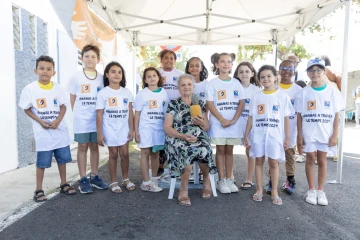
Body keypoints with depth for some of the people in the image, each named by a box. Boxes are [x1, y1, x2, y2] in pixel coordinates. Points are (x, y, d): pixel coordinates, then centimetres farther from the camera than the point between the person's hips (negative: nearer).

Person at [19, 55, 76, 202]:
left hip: (60, 130, 3)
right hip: (42, 132, -2)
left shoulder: (57, 88, 1)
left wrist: (58, 120, -12)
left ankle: (63, 185, 27)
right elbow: (27, 109, 0)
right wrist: (40, 121, -13)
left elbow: (63, 106, 5)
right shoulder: (30, 89, -5)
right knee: (42, 162, 4)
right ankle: (39, 190, 18)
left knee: (62, 159, 11)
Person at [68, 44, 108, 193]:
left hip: (97, 119, 2)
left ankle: (94, 177, 22)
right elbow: (72, 100, 3)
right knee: (82, 147, 4)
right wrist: (78, 114, 3)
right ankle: (83, 180, 13)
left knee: (94, 147, 11)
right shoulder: (76, 77, -1)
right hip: (81, 120, -2)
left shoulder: (102, 78, 5)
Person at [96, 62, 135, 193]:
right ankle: (113, 182, 21)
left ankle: (126, 179, 25)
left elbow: (130, 112, 4)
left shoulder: (127, 92, 3)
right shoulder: (103, 93, -5)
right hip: (110, 129, -2)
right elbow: (99, 114, -6)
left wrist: (131, 129, 0)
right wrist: (99, 133, -9)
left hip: (124, 128, 2)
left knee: (124, 154, 6)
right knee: (113, 154, 6)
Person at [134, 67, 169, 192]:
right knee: (145, 153, -1)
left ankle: (154, 179, 23)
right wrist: (136, 131, -6)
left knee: (155, 153, 11)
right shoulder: (142, 94, -1)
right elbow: (137, 114, -1)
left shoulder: (164, 93, 7)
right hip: (146, 128, -3)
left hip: (160, 128, 3)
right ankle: (146, 182, 5)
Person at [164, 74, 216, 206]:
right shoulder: (173, 104, 7)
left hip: (199, 137, 2)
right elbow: (167, 128, -1)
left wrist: (201, 123, -11)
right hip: (178, 138, -2)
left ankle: (206, 180, -2)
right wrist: (183, 136, -18)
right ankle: (184, 189, -17)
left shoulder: (200, 103, 14)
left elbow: (207, 127, 13)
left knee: (204, 150, -33)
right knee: (186, 151, -36)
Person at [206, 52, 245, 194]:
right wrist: (222, 119, -15)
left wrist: (234, 120, -9)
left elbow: (242, 103, 3)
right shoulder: (213, 83, -1)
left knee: (229, 150, 10)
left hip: (234, 123, 3)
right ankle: (221, 180, 13)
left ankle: (229, 179, 19)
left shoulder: (236, 83, 7)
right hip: (218, 122, -2)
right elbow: (210, 104, -7)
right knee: (220, 150, 4)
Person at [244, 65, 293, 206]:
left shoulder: (282, 96, 2)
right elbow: (251, 117, 7)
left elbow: (286, 118, 2)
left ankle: (274, 192, 16)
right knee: (259, 161, 8)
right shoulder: (256, 96, 6)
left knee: (274, 163, 3)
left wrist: (287, 137, -1)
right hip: (258, 135, 2)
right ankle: (259, 190, 20)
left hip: (275, 135, -1)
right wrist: (246, 134, 5)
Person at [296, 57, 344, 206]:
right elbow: (299, 115, 0)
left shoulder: (332, 92, 0)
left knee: (322, 160, 8)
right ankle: (311, 190, 19)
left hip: (326, 133, 0)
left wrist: (335, 135, -4)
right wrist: (299, 135, -4)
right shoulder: (304, 93, -1)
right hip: (308, 133, 0)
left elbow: (336, 115, 0)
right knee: (310, 159, 6)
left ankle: (321, 191, 20)